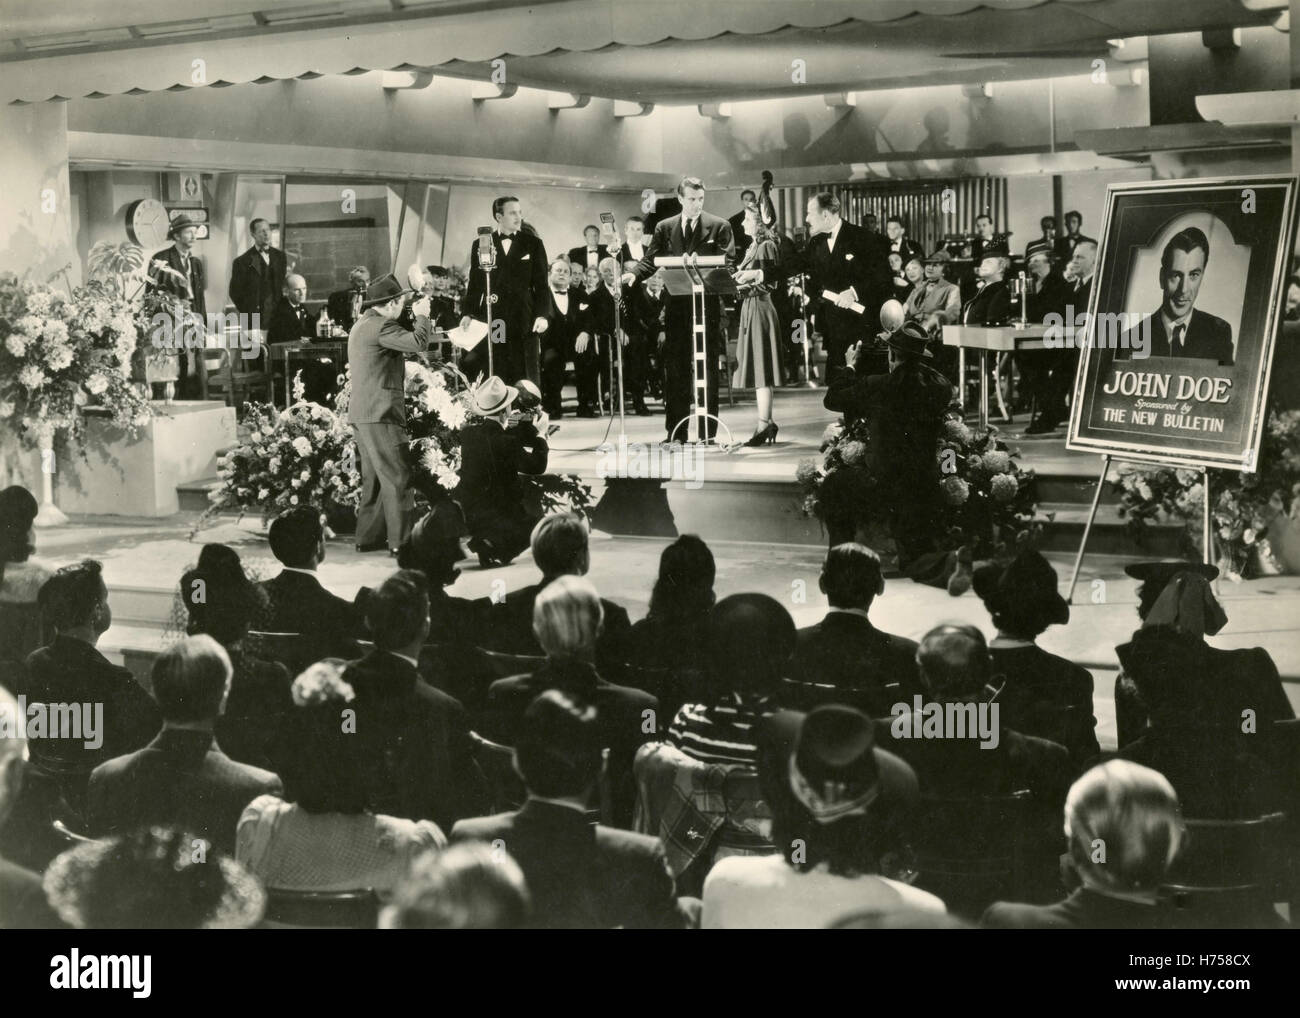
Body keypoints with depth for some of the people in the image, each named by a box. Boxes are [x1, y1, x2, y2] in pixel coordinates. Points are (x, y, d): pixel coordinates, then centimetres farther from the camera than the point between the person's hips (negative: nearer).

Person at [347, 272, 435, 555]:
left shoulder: (361, 325, 19)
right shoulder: (380, 326, -14)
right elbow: (419, 342, -23)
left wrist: (419, 317, 20)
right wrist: (422, 315, -6)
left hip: (362, 414, 10)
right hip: (380, 414, -10)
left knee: (374, 477, 15)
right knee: (397, 478, -9)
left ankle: (368, 536, 17)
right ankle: (400, 541, -10)